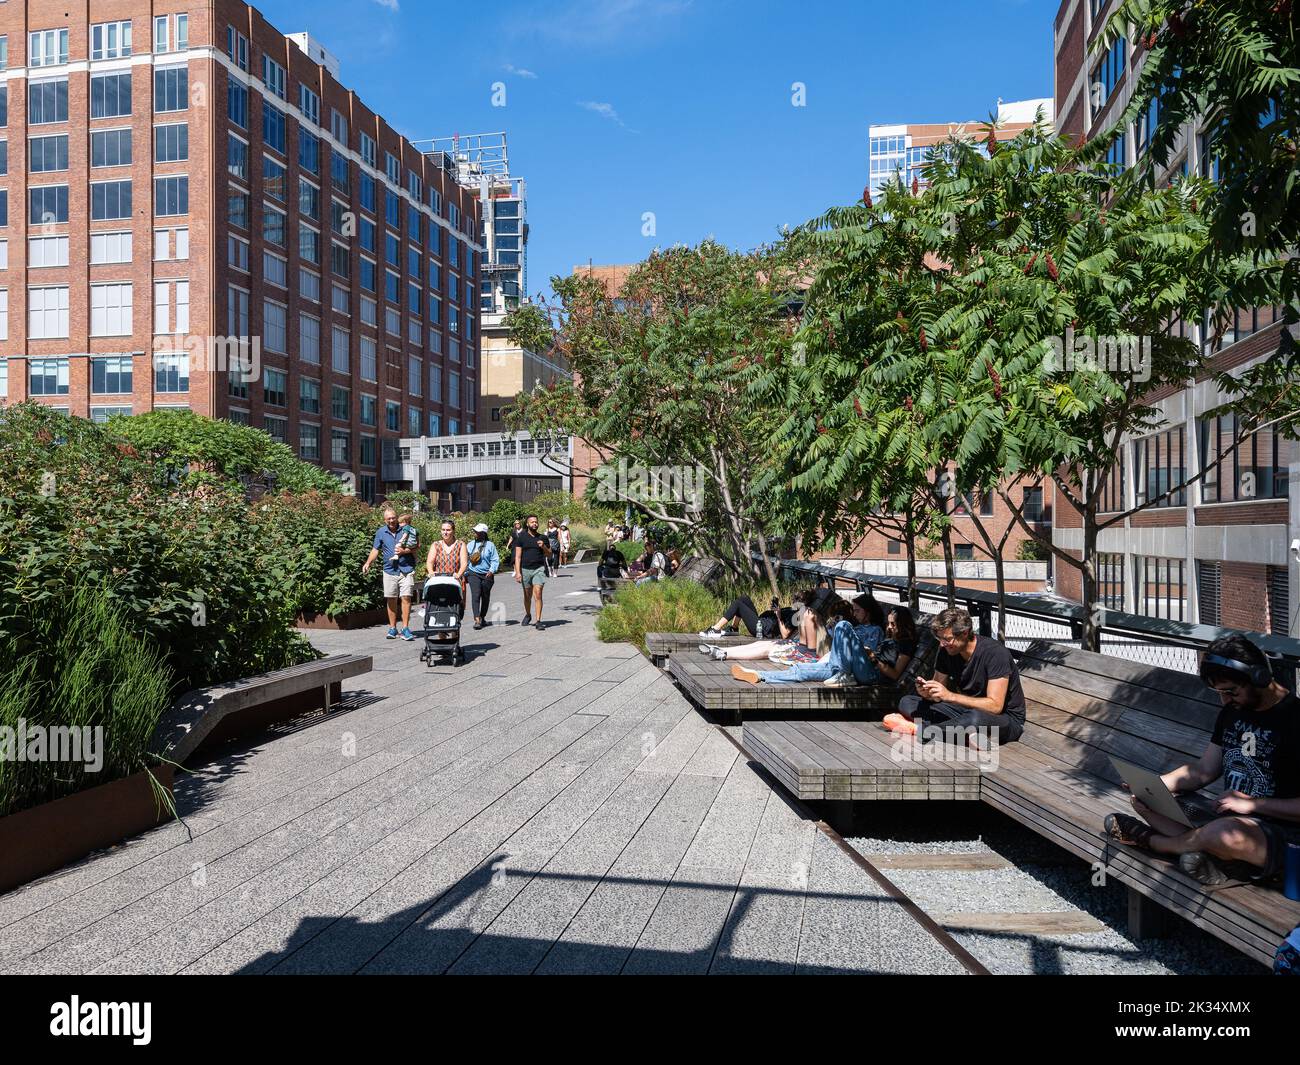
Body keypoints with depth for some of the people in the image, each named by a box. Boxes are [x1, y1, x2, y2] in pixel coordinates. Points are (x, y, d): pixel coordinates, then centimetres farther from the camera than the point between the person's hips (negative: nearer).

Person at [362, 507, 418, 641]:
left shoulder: (407, 529, 2)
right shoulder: (381, 532, 9)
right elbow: (375, 549, 12)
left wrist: (404, 551, -14)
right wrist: (368, 563, -2)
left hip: (406, 569, -2)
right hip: (390, 570, 3)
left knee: (406, 598, -8)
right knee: (391, 600, 5)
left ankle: (405, 628, -5)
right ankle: (392, 628, 15)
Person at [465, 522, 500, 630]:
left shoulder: (490, 545, 0)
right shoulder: (470, 545, 8)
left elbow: (495, 560, -1)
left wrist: (492, 570, -16)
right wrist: (465, 574, 10)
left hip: (487, 575, 0)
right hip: (473, 574, 0)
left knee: (485, 597, 11)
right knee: (475, 595, -15)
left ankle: (482, 618, 28)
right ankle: (477, 619, -21)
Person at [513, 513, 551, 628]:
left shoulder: (542, 538, 8)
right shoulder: (521, 537, 3)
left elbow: (549, 553, 15)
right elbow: (518, 556, 0)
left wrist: (543, 547, -6)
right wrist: (517, 572, -8)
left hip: (539, 568, 0)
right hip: (525, 569, 0)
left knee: (538, 594, -12)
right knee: (527, 595, 11)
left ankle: (538, 621, -10)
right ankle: (528, 615, 36)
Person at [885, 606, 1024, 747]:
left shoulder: (995, 652, -23)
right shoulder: (946, 651, -4)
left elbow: (995, 706, -29)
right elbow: (938, 696, 3)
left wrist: (950, 696, -33)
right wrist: (927, 693, -21)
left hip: (1007, 718, -6)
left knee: (976, 718, -43)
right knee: (906, 702, -6)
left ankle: (918, 728, -23)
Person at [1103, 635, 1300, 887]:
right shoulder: (1233, 710, 8)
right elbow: (1204, 770, 12)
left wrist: (1251, 803, -21)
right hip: (1227, 816, 8)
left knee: (1226, 833, -41)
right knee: (1142, 799, -3)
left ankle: (1149, 840, -12)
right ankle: (1205, 851, -24)